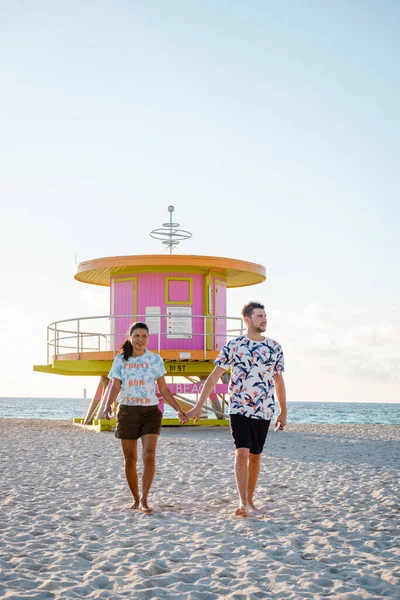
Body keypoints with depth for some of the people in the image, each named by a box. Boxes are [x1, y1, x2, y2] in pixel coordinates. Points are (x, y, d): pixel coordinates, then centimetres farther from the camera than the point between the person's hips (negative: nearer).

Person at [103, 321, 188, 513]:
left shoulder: (155, 359, 2)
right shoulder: (120, 359, 3)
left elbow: (163, 388, 6)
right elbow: (115, 387, -1)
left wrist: (179, 410, 0)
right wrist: (108, 405, -20)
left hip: (150, 412, -1)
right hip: (127, 412, 1)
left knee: (149, 456, -16)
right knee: (130, 459, 6)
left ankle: (144, 499, -11)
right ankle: (136, 499, 19)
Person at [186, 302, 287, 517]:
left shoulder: (274, 348, 5)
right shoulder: (233, 346, -4)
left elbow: (279, 381, 13)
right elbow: (214, 376, -4)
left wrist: (283, 412, 14)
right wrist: (199, 406, -8)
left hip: (264, 411, 3)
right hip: (239, 409, -3)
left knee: (255, 456, 10)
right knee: (242, 453, -13)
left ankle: (250, 500, 23)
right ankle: (242, 502, -11)